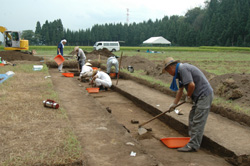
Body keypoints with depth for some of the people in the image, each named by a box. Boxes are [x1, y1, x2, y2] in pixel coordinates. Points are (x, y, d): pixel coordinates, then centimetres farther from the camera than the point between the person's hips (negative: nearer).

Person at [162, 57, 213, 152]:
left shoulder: (183, 69, -16)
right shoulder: (180, 71, 16)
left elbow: (191, 85, -27)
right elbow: (180, 90, 24)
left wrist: (188, 96, -8)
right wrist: (174, 104, 28)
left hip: (204, 95, -11)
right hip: (200, 96, 11)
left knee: (197, 122, -7)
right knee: (192, 119, 17)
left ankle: (193, 145, -3)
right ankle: (193, 138, 26)